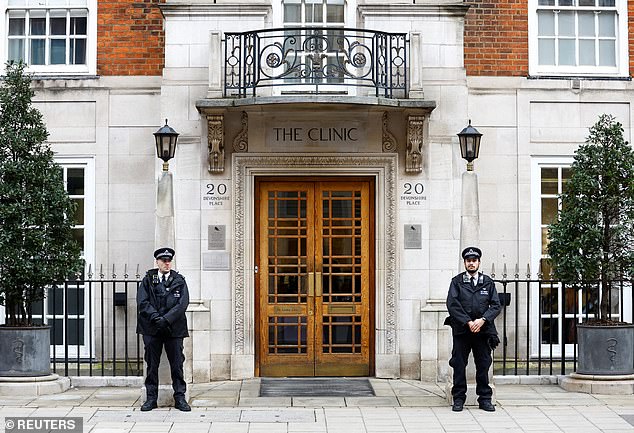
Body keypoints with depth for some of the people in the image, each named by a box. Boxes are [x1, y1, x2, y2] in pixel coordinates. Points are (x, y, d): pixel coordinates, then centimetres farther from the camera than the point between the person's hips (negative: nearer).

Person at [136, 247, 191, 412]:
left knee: (177, 364, 2)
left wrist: (166, 319, -16)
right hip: (152, 328, 0)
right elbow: (142, 302, -3)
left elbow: (182, 303, -5)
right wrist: (156, 317, -16)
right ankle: (151, 398, 14)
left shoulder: (179, 281, 6)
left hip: (174, 328, 0)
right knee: (152, 364, 5)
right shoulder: (148, 280, 6)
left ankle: (180, 398, 9)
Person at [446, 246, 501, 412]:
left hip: (483, 329, 1)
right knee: (459, 365, 1)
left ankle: (485, 399, 13)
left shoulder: (488, 282, 10)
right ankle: (458, 399, 10)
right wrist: (468, 322, -13)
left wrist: (482, 320, -12)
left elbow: (496, 305, 3)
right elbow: (452, 304, -4)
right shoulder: (457, 281, 6)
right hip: (461, 330, -1)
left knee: (483, 365, 4)